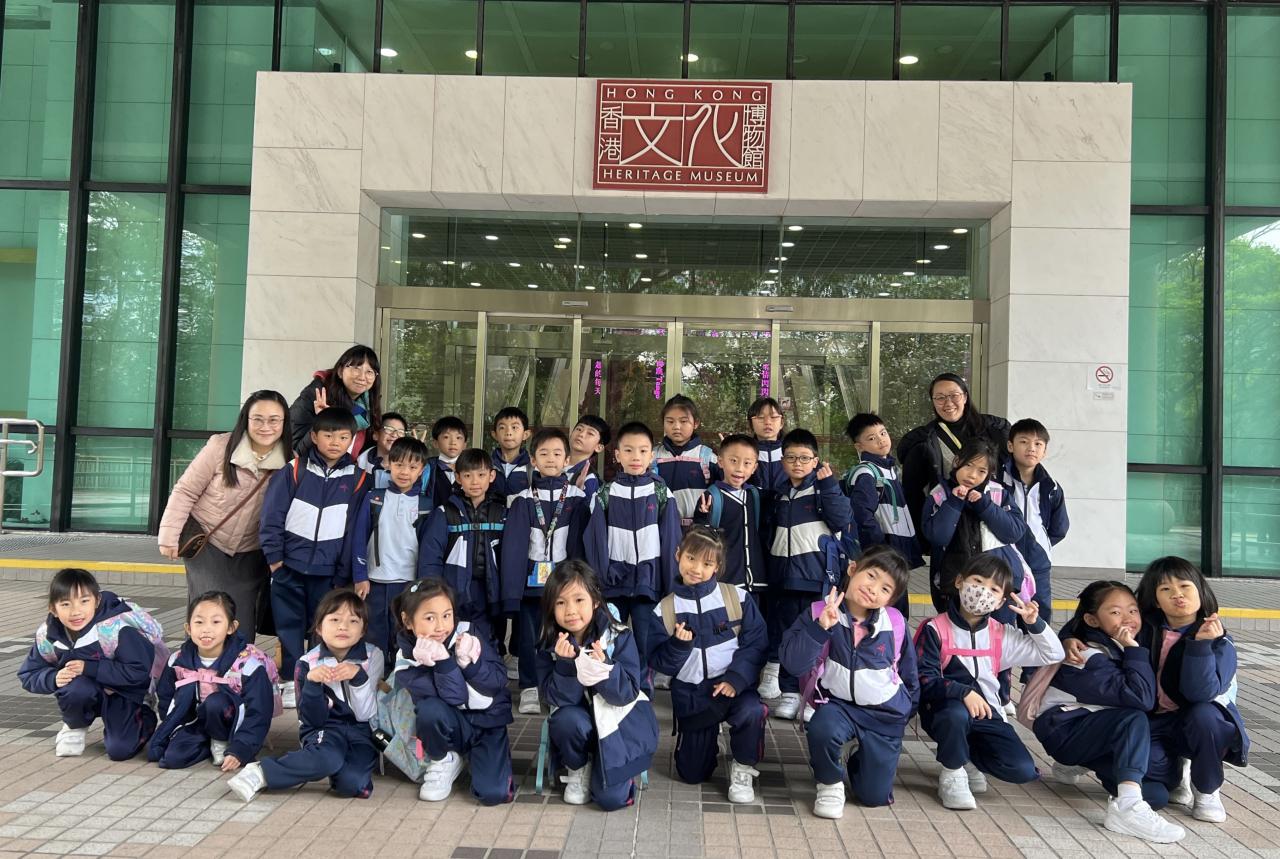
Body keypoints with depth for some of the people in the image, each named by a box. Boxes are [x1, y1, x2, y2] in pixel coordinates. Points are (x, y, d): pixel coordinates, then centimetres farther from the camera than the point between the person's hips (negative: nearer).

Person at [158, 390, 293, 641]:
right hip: (206, 542, -2)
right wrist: (169, 535, -9)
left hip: (250, 554, 2)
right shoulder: (221, 447, -15)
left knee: (243, 628, 5)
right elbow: (185, 491, -8)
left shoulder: (290, 460, -8)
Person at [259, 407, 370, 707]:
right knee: (290, 625, 8)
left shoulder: (356, 478, -1)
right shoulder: (294, 471, -4)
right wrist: (273, 556, -6)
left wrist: (345, 570, 1)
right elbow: (272, 515, -3)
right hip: (290, 565, -1)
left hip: (328, 570, 1)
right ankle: (291, 680, 20)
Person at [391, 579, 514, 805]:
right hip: (452, 725, 0)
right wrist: (443, 661, -36)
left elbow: (498, 682, -14)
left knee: (494, 793, -20)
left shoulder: (467, 636, -14)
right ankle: (443, 761, -2)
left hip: (488, 722, 0)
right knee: (430, 708, -34)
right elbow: (455, 697, -23)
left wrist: (469, 661, -28)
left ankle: (475, 755, 14)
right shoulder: (408, 658, -15)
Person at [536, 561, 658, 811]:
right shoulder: (550, 643, -12)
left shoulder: (619, 637, -18)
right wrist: (566, 663, -34)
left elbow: (627, 694, -21)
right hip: (579, 719, 2)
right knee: (566, 721, -34)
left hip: (620, 718, -2)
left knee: (611, 797, -17)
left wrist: (603, 668, -39)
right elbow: (557, 699, -17)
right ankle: (578, 769, 0)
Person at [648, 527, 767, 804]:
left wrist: (737, 678, -22)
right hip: (690, 693, 2)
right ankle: (710, 744, 41)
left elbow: (755, 644, -8)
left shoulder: (737, 598, -7)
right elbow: (659, 664, -4)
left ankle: (742, 768, -5)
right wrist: (678, 645, -24)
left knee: (751, 711, -35)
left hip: (733, 686, -2)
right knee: (692, 774, 5)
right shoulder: (665, 609, -3)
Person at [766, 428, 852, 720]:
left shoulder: (824, 489, -1)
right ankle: (790, 692, 20)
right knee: (785, 635, 9)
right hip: (785, 576, 6)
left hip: (818, 576, -5)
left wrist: (829, 485, -19)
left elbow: (841, 520, -16)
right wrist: (772, 569, 18)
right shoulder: (781, 496, 15)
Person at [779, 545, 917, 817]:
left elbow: (908, 671, 9)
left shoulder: (895, 623, -8)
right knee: (823, 729, -36)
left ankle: (858, 760, 37)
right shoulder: (820, 613, -13)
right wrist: (821, 628, -33)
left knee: (875, 796, 1)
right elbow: (793, 665, -23)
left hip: (886, 714, 2)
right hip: (839, 705, -1)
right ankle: (830, 784, -3)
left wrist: (909, 709, 18)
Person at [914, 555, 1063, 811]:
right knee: (957, 713, -40)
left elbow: (1052, 655, 15)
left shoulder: (1001, 635, 9)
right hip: (946, 711, -4)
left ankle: (969, 753, 15)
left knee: (1023, 770, -16)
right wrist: (963, 692, -29)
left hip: (987, 713, 4)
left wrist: (1035, 623, -2)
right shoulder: (935, 630, -7)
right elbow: (925, 681, -15)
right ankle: (952, 773, -9)